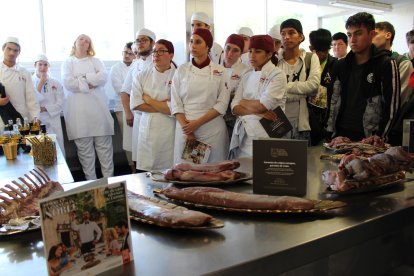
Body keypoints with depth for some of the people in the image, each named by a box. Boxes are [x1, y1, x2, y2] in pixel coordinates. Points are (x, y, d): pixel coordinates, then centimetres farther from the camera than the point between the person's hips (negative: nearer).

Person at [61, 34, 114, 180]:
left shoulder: (95, 61, 15)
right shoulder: (68, 62, 12)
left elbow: (103, 77, -4)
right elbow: (68, 83, -4)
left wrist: (83, 77, -8)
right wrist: (89, 84, -6)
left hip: (98, 108, 1)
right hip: (79, 112, -1)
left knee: (105, 146, 1)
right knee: (84, 150, 0)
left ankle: (109, 178, 8)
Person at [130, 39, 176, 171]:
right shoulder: (142, 76, 7)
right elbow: (136, 104, -2)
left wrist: (149, 100, -7)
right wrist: (163, 106, -10)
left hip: (169, 130, -3)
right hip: (147, 129, 3)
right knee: (145, 170, 5)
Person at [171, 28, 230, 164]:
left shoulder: (220, 71, 0)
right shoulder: (181, 70, 4)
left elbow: (222, 104, -5)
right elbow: (176, 103, 0)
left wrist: (198, 123, -12)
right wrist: (186, 128, -12)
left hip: (212, 129, -1)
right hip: (185, 127, 1)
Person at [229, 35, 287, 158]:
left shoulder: (277, 75, -5)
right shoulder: (247, 76, 12)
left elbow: (262, 106, -16)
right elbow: (235, 107, 4)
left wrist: (243, 102, 0)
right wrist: (256, 111, -12)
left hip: (264, 134, -5)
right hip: (242, 135, 5)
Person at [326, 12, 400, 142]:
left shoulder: (386, 64, -4)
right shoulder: (342, 65, 11)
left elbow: (392, 106, -7)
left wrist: (379, 139, -10)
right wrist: (330, 133, 6)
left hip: (369, 138, -4)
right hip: (341, 134, 4)